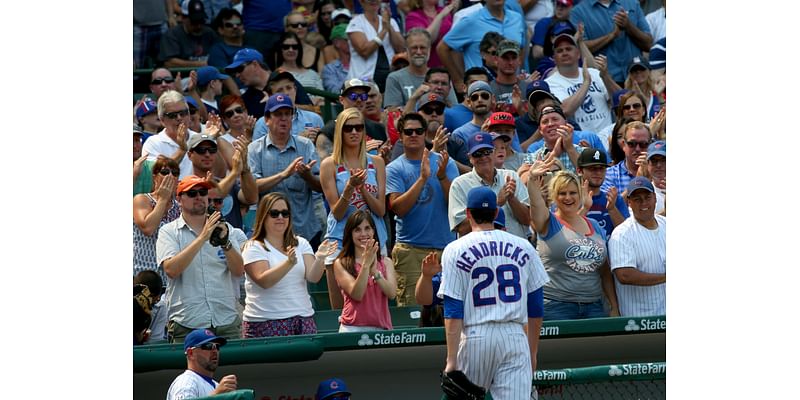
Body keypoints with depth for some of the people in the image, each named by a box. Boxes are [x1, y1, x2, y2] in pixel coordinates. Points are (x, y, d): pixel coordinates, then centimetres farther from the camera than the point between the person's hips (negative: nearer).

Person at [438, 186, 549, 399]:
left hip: (475, 336, -1)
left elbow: (453, 312, -6)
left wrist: (451, 359, -7)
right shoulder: (524, 248, 7)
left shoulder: (455, 251, -1)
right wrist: (533, 351, 21)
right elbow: (535, 308, 11)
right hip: (515, 335, 1)